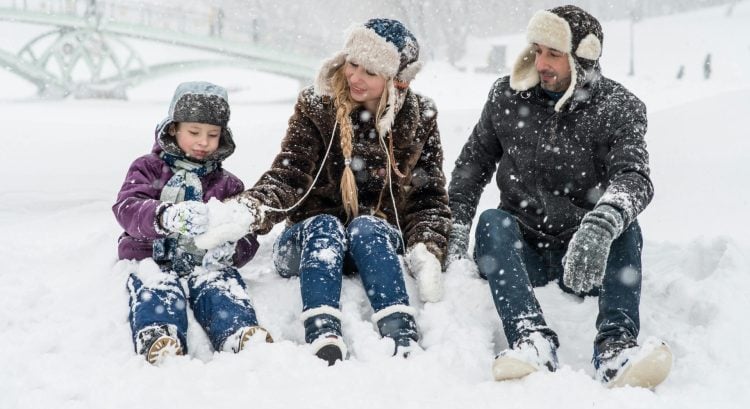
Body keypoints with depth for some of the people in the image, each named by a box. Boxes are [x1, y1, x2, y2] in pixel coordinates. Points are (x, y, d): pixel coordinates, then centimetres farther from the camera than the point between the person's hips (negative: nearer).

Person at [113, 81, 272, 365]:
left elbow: (247, 237, 12)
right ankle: (158, 339, -64)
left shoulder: (227, 185, 21)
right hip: (153, 259, -1)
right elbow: (127, 208, -8)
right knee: (157, 287, -35)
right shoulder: (148, 169, 14)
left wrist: (231, 250, -16)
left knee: (221, 283, -32)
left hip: (205, 263, 1)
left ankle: (241, 334, -60)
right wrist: (166, 217, -32)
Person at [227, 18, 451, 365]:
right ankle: (323, 339, -54)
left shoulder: (419, 119, 1)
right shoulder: (316, 107, -4)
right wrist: (251, 209, -34)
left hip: (379, 244, 1)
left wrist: (426, 252, -17)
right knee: (325, 226, -33)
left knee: (366, 226, -32)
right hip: (311, 241, 0)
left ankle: (403, 339, -50)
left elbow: (430, 197, 1)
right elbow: (288, 176, -13)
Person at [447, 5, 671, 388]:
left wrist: (601, 225, -46)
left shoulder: (619, 109, -6)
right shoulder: (507, 96, 3)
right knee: (492, 221, -29)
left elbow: (634, 177, -23)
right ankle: (532, 340, -49)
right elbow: (473, 162, 12)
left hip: (587, 256, -1)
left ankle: (616, 347, -46)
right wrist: (456, 226, -3)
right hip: (521, 250, 2)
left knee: (624, 225, -30)